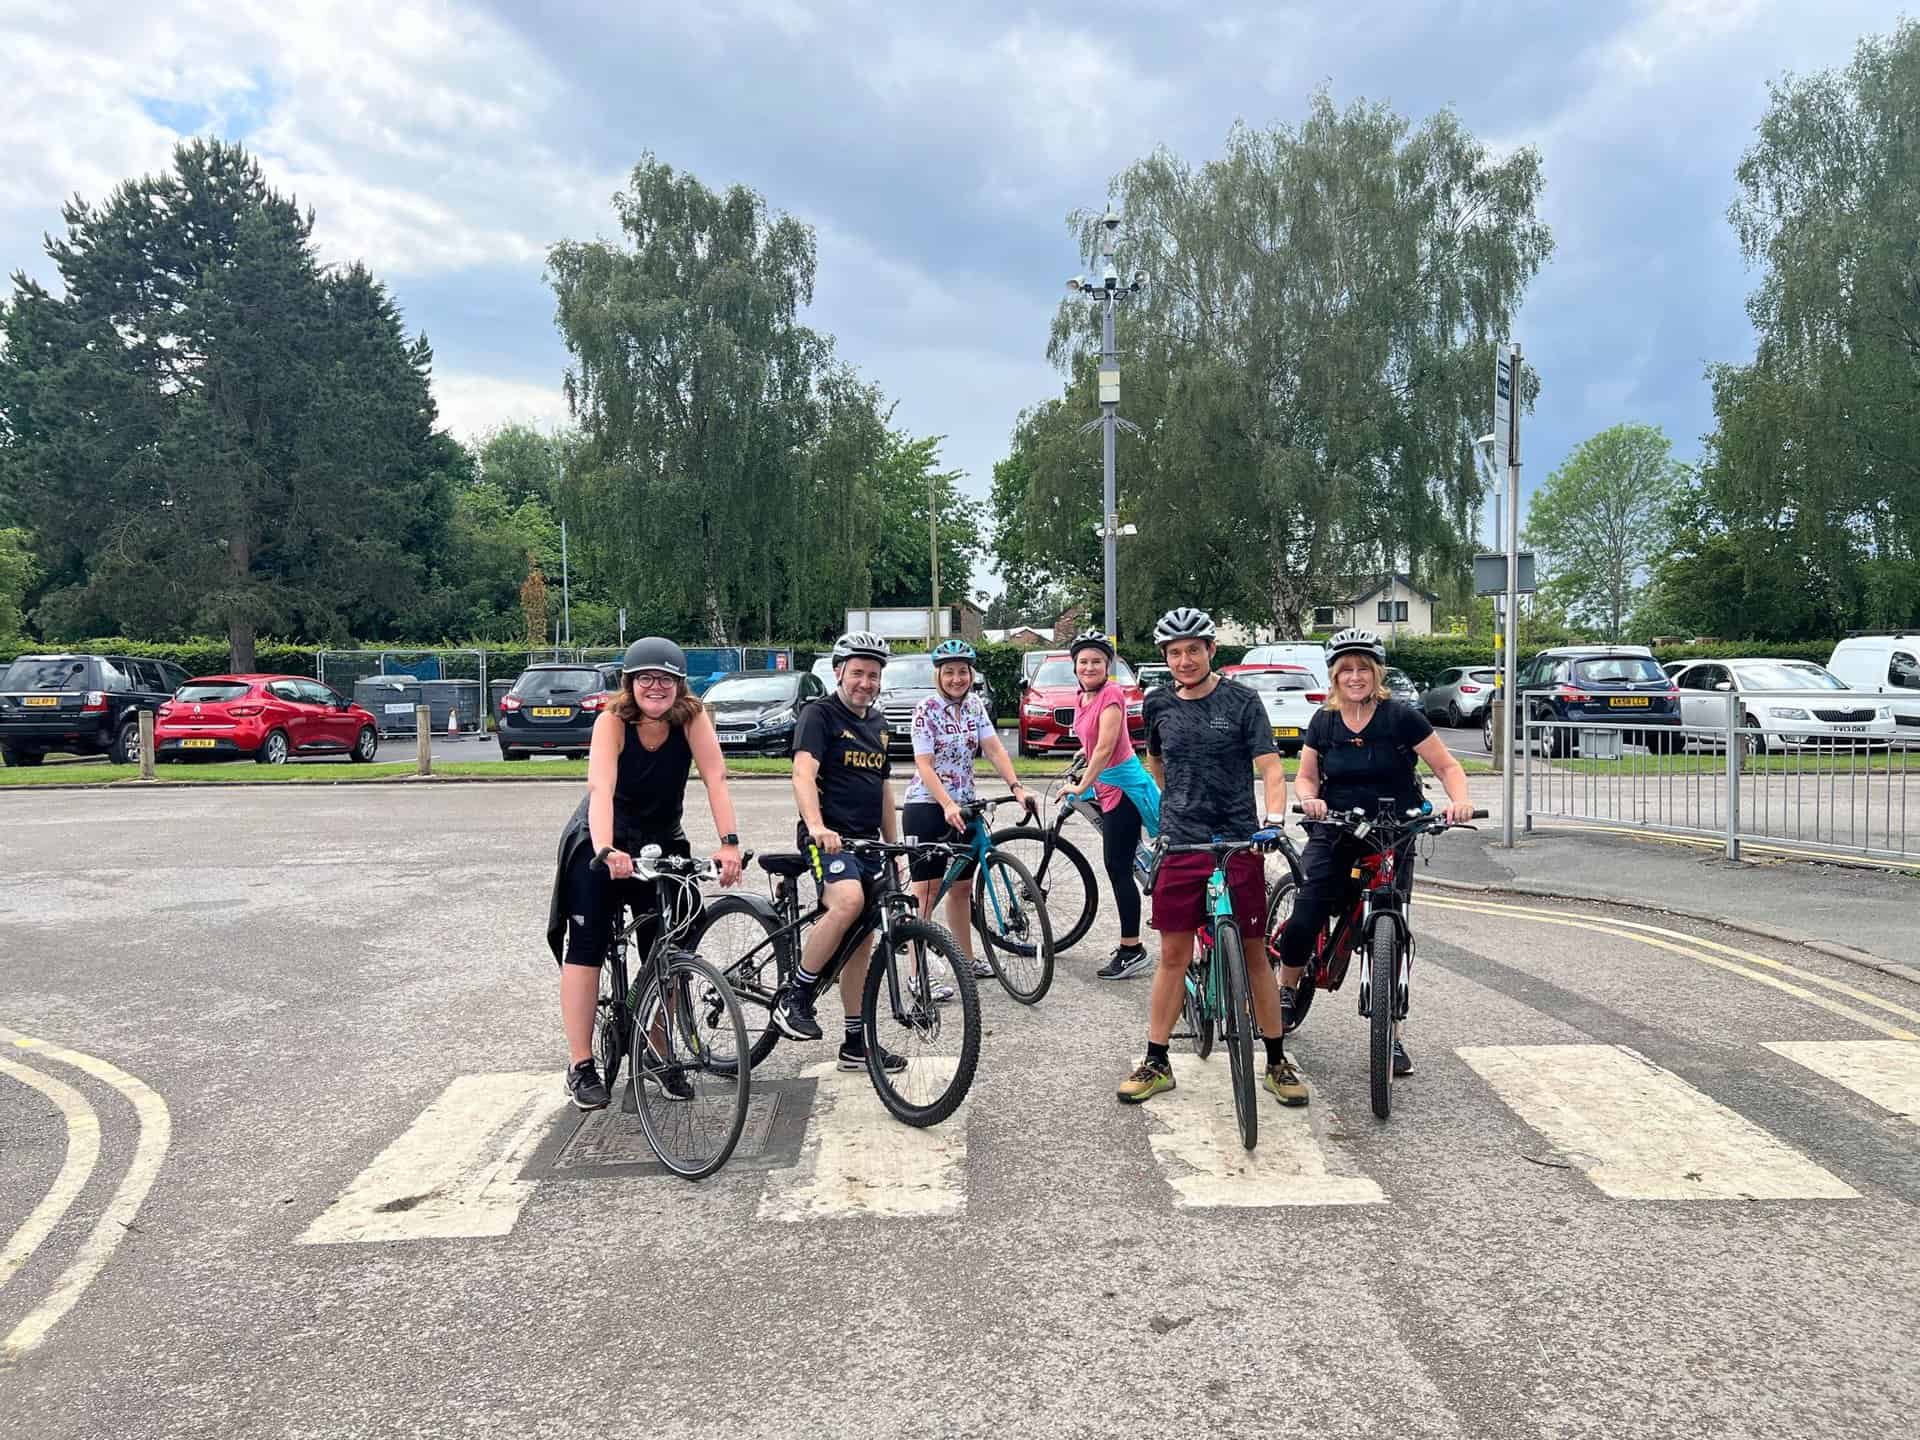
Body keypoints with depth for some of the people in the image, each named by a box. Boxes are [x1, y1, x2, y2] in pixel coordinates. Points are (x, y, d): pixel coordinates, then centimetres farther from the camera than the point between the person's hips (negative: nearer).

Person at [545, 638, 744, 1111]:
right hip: (602, 844, -2)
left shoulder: (692, 717, -17)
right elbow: (601, 788, -37)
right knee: (586, 947, -6)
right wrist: (605, 851, -53)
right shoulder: (612, 721, -23)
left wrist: (729, 842, -42)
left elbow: (715, 779, -28)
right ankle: (581, 1067, 1)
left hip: (663, 844, 2)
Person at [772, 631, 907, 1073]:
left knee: (862, 942, 9)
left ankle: (856, 1045, 18)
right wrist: (816, 826, -38)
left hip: (867, 842, 8)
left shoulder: (878, 722, 18)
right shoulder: (819, 715, -6)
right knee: (848, 900, -34)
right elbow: (803, 773, -22)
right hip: (828, 838, -7)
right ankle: (794, 997, -19)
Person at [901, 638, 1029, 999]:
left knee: (962, 885, 15)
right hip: (927, 805, -6)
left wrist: (1016, 786, -16)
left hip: (964, 805, 6)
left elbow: (993, 748, -1)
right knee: (927, 888, -6)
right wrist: (947, 805, -31)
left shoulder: (975, 705, 6)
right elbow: (924, 765, -18)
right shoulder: (926, 710, -12)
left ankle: (966, 958, 29)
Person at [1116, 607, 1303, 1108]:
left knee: (1253, 954, 4)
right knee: (1173, 954, 6)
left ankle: (1277, 1061, 17)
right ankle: (1156, 1062, 14)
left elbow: (1271, 768, -11)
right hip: (1180, 844, 3)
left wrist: (1273, 820, -27)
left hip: (1238, 842, -2)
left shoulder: (1242, 701, -4)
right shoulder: (1159, 705, 6)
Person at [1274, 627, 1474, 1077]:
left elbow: (1448, 766, -5)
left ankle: (1390, 1038, 13)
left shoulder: (1401, 717, -8)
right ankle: (1285, 991, 16)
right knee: (1304, 921, -13)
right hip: (1334, 837, 2)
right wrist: (1309, 797, -14)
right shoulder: (1323, 722, 2)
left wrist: (1460, 801, -25)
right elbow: (1305, 777, 9)